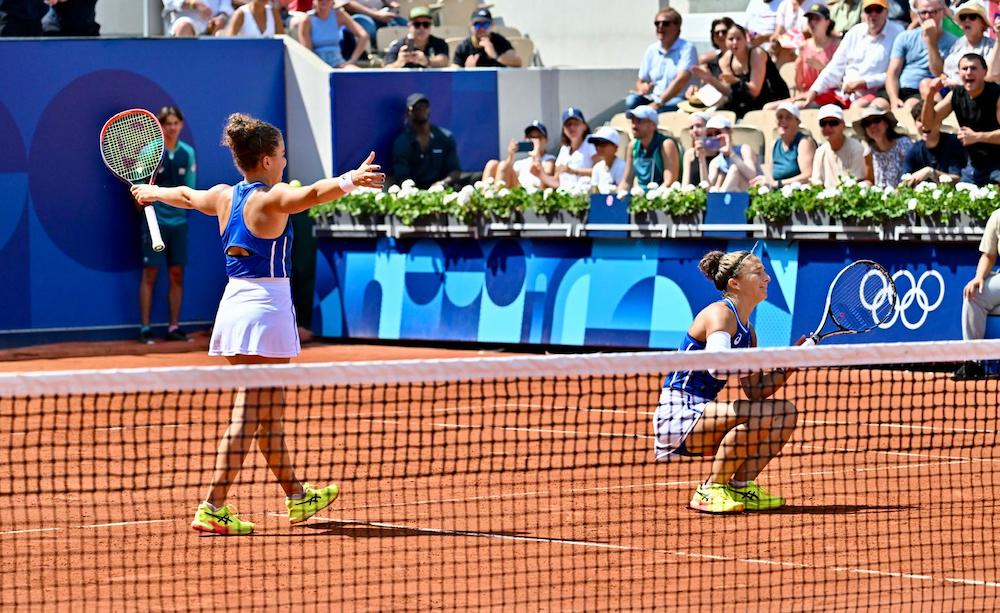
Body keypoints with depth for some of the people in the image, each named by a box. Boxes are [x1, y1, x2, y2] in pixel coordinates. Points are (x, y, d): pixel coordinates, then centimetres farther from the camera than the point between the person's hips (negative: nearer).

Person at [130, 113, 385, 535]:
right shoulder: (270, 199, -13)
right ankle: (212, 508, -12)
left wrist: (151, 192, 49)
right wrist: (349, 181, -51)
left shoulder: (224, 197, 9)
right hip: (265, 307, -9)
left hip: (234, 304, 9)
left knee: (270, 411, 19)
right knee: (248, 416, -7)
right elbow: (311, 195, -34)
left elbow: (187, 195, 29)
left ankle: (296, 497, 33)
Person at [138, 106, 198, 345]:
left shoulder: (187, 153, 7)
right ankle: (145, 328, 1)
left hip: (178, 219, 4)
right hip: (155, 218, -4)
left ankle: (174, 327, 14)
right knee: (150, 273, -3)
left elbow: (190, 188, 12)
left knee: (177, 274, 7)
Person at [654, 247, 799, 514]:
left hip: (701, 414, 10)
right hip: (678, 413, -10)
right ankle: (710, 491, -18)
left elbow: (754, 392, 13)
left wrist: (790, 365, 0)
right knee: (758, 416, -29)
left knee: (786, 413, 3)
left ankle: (741, 487, 2)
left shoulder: (747, 331, 16)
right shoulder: (720, 313, -12)